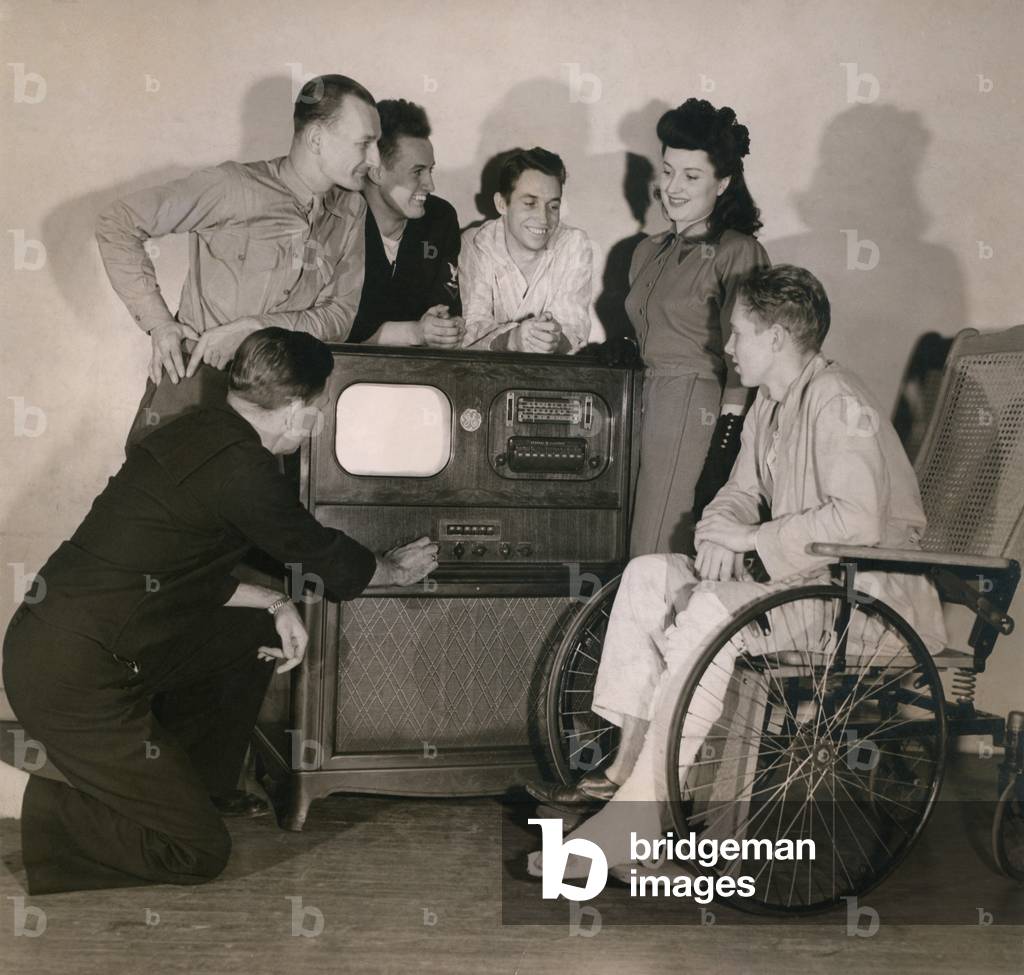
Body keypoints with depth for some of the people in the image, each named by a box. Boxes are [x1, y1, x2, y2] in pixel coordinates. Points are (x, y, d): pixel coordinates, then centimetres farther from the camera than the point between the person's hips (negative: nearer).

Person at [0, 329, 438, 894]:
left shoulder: (195, 431, 9)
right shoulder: (243, 469, -18)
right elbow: (327, 560, -3)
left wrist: (273, 604, 11)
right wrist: (396, 571, 17)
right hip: (72, 678, -9)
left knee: (252, 634, 20)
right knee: (199, 852, -2)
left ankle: (181, 785, 24)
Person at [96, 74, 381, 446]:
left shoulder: (350, 213, 7)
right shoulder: (233, 186, -9)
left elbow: (341, 315, 2)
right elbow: (116, 224, -6)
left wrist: (255, 328, -13)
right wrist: (157, 322, -11)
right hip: (194, 381, -4)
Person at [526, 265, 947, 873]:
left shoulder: (839, 404, -17)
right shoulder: (770, 403, 13)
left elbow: (857, 520, -28)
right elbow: (740, 493, 19)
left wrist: (753, 539, -19)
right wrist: (719, 537, -5)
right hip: (799, 572, 10)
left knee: (712, 613, -31)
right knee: (648, 576, -3)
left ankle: (643, 804, -26)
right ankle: (625, 766, -4)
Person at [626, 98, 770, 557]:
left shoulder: (738, 253, -5)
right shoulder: (648, 252, 18)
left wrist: (725, 449, -16)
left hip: (700, 415, -7)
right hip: (644, 411, 7)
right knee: (636, 563, 4)